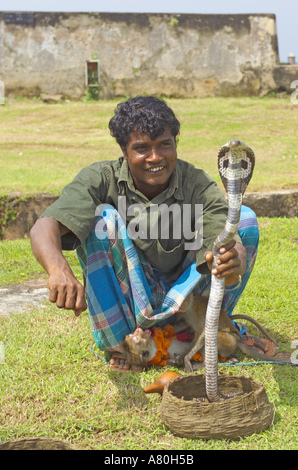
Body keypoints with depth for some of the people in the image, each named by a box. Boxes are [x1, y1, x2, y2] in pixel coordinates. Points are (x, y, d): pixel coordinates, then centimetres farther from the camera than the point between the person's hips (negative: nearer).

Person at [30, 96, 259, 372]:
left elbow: (232, 246, -28)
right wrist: (59, 270, -55)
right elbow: (44, 227, -33)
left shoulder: (198, 186, -14)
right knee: (102, 217, -27)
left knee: (244, 218, -16)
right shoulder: (101, 179, -17)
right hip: (120, 305, -1)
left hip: (182, 300, 1)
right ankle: (119, 345, -17)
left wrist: (233, 263, -54)